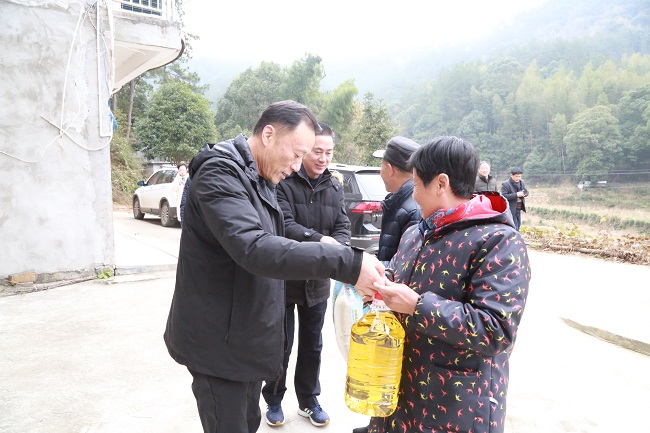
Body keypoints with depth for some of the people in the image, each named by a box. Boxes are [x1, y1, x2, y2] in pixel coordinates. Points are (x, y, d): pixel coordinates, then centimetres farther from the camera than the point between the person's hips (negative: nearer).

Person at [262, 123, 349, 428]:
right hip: (283, 279, -4)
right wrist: (319, 240, -37)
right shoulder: (283, 182, -14)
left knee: (312, 346, 18)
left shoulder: (335, 187, 4)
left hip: (317, 280, 5)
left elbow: (343, 228, 0)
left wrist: (337, 250, -22)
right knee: (280, 346, 11)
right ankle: (274, 401, 33)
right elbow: (284, 225, -23)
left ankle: (308, 400, 38)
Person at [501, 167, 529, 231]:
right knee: (514, 227, -8)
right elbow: (503, 196, -21)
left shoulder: (521, 182, 9)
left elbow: (526, 192, 15)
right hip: (511, 209, -8)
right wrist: (516, 195, -27)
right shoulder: (505, 184, -13)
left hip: (518, 209, 8)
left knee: (518, 225, 15)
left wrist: (523, 194, -11)